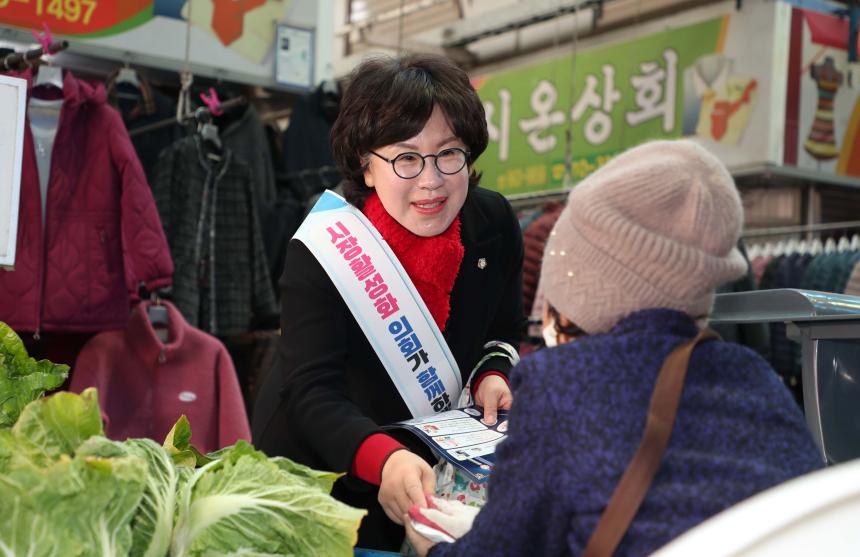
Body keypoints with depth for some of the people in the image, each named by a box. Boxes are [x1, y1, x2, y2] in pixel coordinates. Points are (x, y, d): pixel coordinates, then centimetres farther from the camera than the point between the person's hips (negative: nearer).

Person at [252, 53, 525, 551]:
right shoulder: (321, 248, -27)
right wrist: (385, 458, -52)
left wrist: (492, 375, -17)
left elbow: (504, 331, 5)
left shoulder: (495, 224, -14)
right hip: (312, 472, -3)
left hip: (429, 459, 4)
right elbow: (313, 392, -35)